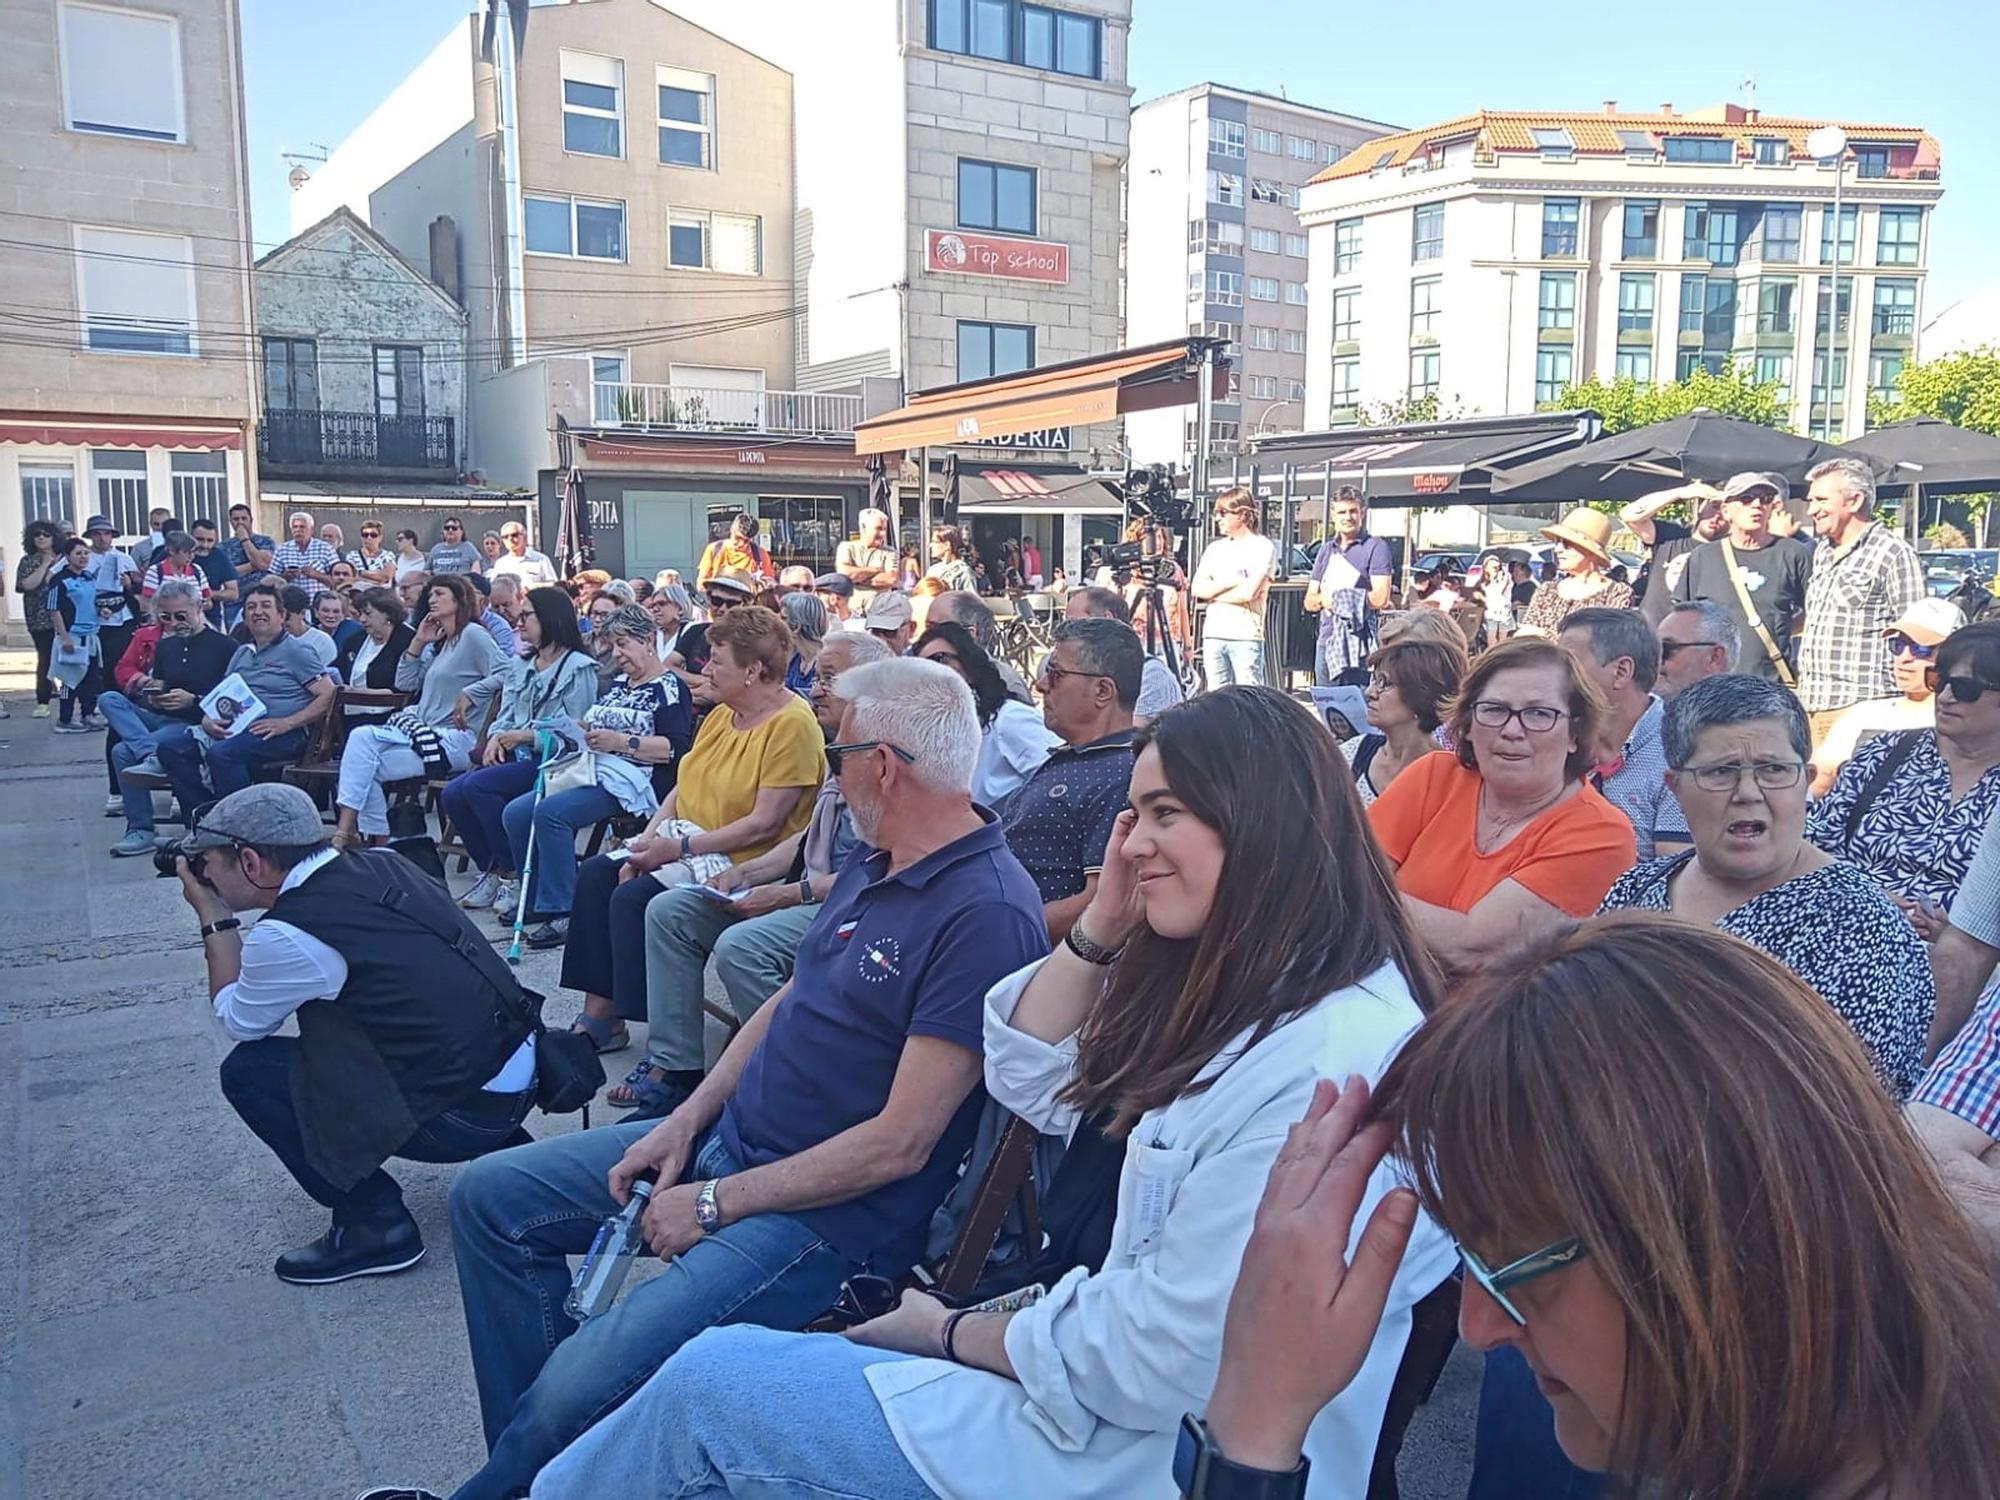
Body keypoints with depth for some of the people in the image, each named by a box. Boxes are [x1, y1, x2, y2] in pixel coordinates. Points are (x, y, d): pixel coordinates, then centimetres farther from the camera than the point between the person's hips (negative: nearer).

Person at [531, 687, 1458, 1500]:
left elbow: (1159, 1362, -25)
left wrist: (954, 1334, -8)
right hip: (1117, 1376, 9)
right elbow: (1032, 1083, 10)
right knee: (723, 1369, 8)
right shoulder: (1249, 992, 4)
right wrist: (1101, 924, -5)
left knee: (710, 1384, -1)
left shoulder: (1332, 1066, -27)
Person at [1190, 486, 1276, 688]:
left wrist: (1213, 591, -2)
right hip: (1213, 635, 5)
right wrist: (1232, 581, -5)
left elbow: (1249, 593, -13)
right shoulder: (1215, 548, 16)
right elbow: (1197, 589, 5)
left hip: (1246, 636, -5)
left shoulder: (1262, 547, -1)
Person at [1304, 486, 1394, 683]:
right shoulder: (1326, 550, 18)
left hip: (1359, 641, -6)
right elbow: (1309, 602, 17)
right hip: (1326, 639, 6)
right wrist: (1322, 599, -7)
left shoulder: (1375, 547, -1)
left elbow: (1381, 598, -11)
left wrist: (1335, 597, -6)